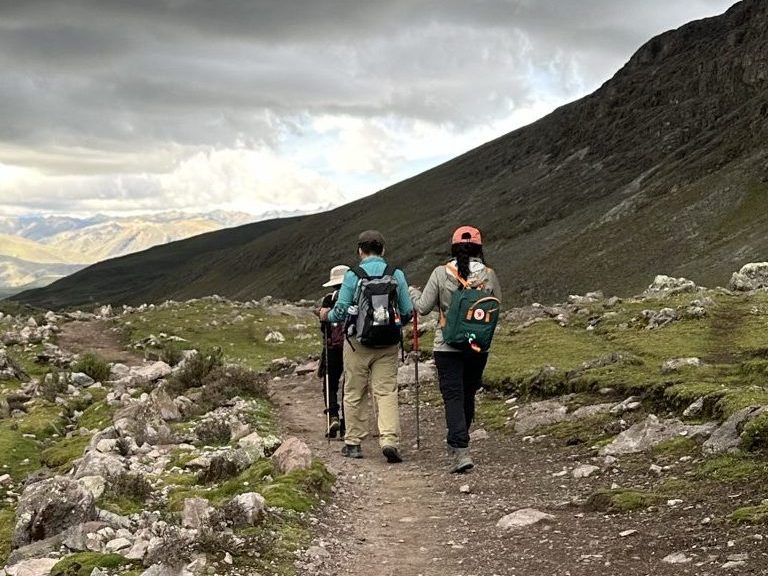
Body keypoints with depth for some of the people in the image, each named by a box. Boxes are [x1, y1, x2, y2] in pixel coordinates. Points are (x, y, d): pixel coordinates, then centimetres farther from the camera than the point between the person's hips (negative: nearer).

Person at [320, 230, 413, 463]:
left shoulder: (353, 276, -7)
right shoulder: (396, 275, 0)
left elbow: (340, 312, -5)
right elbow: (408, 312, 1)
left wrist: (326, 315, 17)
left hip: (358, 343, -1)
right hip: (388, 345, 1)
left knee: (354, 394, 11)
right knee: (387, 392, 1)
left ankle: (353, 443, 17)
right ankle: (390, 440, -14)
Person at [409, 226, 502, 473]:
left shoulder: (441, 273, -8)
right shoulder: (489, 275, -2)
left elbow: (423, 307, -4)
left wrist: (412, 292, 16)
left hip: (448, 345, -3)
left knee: (453, 397, -4)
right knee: (468, 394, 17)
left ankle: (460, 450, -17)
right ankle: (457, 443, 32)